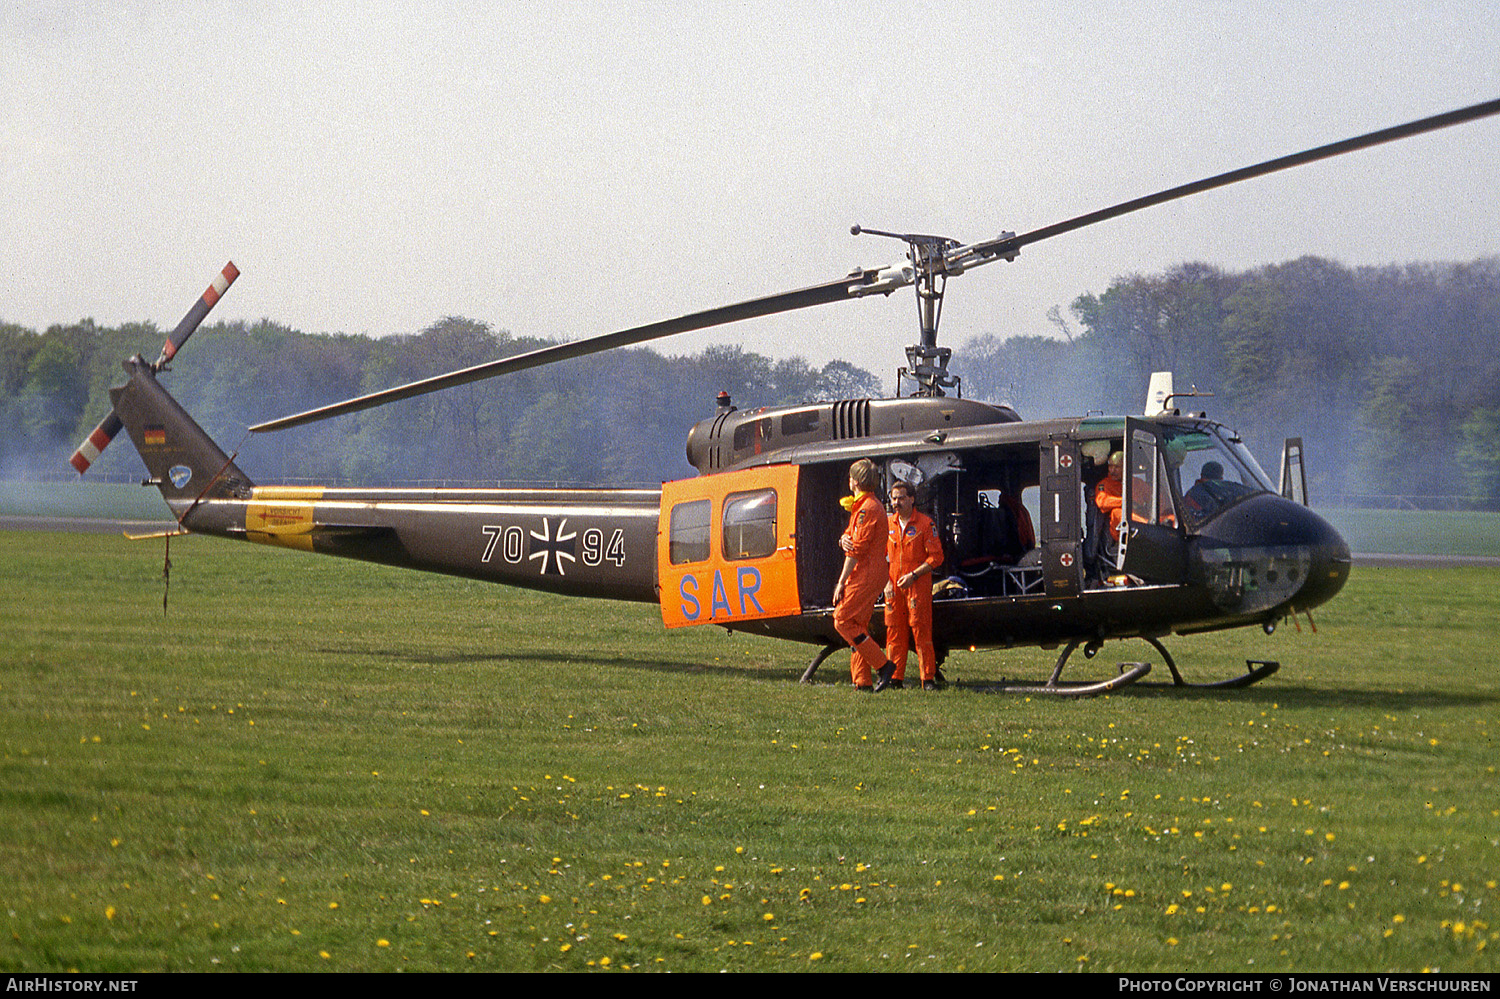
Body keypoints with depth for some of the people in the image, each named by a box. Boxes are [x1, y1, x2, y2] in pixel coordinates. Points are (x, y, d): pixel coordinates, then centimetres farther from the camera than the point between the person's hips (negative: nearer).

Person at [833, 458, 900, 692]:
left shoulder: (867, 509, -14)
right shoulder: (860, 506, 20)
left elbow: (857, 550, -18)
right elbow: (851, 535, 18)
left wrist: (841, 582, -16)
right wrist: (844, 539, -9)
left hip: (866, 574, -10)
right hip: (872, 574, 10)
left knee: (842, 621, -10)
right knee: (858, 625, 9)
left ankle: (882, 665, -11)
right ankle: (863, 681, 8)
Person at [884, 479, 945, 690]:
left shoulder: (925, 523, -3)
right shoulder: (889, 524, 11)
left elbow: (936, 557, -4)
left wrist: (913, 575, -12)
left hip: (918, 586, -4)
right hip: (894, 587, 4)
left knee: (921, 631, -7)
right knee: (894, 631, 3)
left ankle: (928, 679, -3)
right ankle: (895, 677, 7)